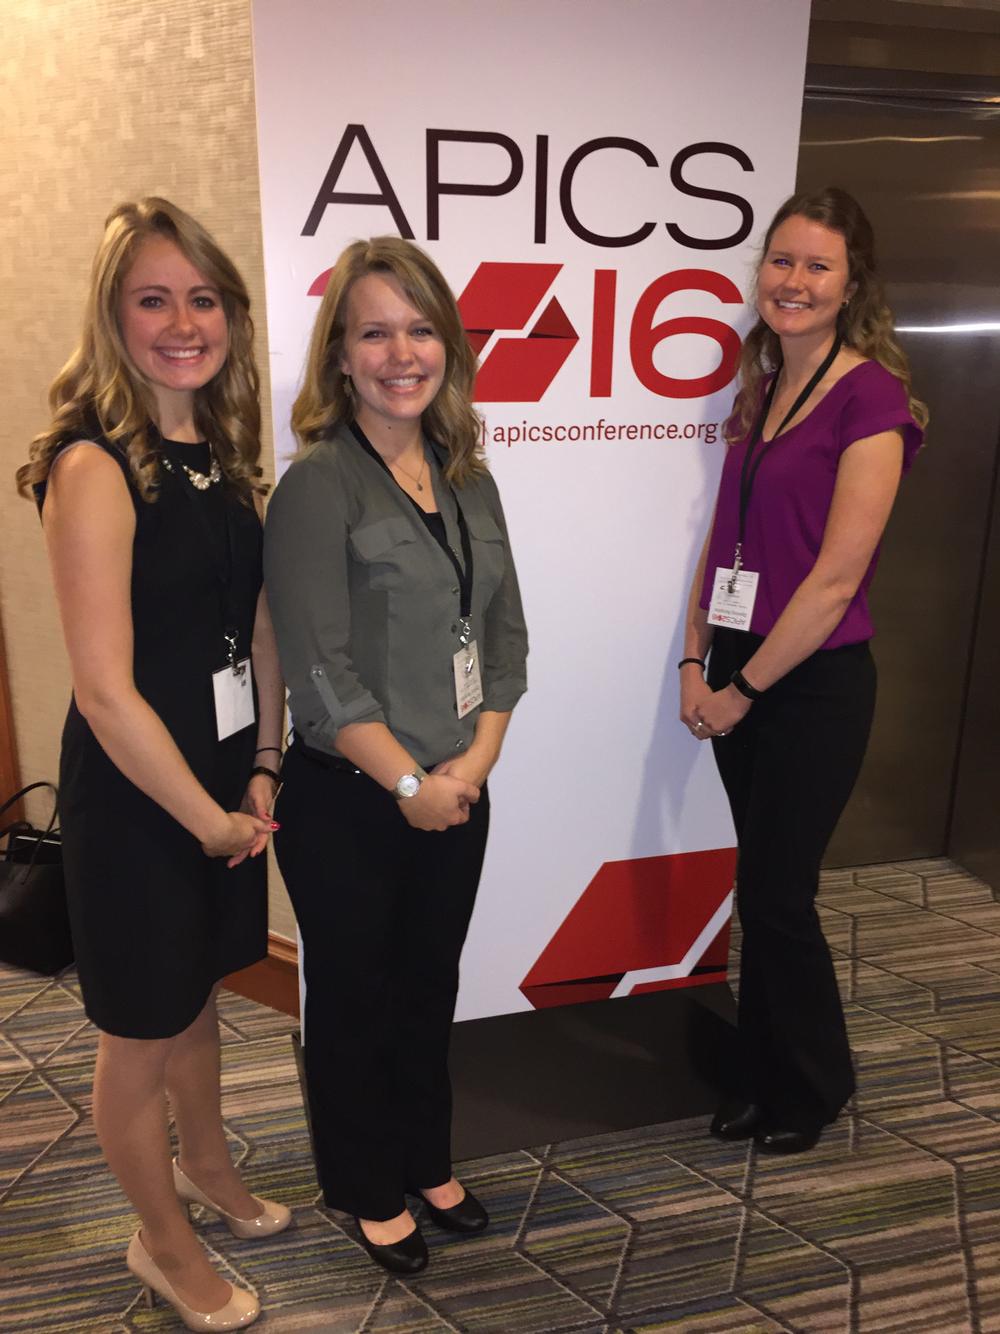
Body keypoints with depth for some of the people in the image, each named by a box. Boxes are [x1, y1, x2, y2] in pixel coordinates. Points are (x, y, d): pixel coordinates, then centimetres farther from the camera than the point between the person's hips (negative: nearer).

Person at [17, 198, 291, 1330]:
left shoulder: (218, 453, 4)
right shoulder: (95, 468, -20)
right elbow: (105, 692, -22)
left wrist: (260, 770, 1)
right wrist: (207, 816, -13)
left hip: (223, 781, 7)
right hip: (133, 797, -7)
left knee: (198, 994, 26)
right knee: (139, 1034, 14)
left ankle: (205, 1163, 51)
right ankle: (162, 1241, 38)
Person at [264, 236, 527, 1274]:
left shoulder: (469, 481, 6)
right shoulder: (317, 485, -14)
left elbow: (505, 634, 6)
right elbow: (318, 669, -19)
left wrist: (472, 765, -6)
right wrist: (408, 783, -14)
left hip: (457, 796, 6)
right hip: (347, 805, -5)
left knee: (430, 990, 21)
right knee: (354, 1001, 14)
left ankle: (427, 1163, 45)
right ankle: (367, 1189, 38)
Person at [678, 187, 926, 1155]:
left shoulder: (870, 396, -12)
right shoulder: (761, 389, 10)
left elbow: (837, 574, -17)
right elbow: (724, 538, 10)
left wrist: (744, 688, -11)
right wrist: (696, 664, 1)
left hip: (813, 684, -6)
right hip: (736, 678, 6)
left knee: (775, 897, 5)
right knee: (765, 887, 16)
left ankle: (810, 1088, 32)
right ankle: (766, 1076, 36)